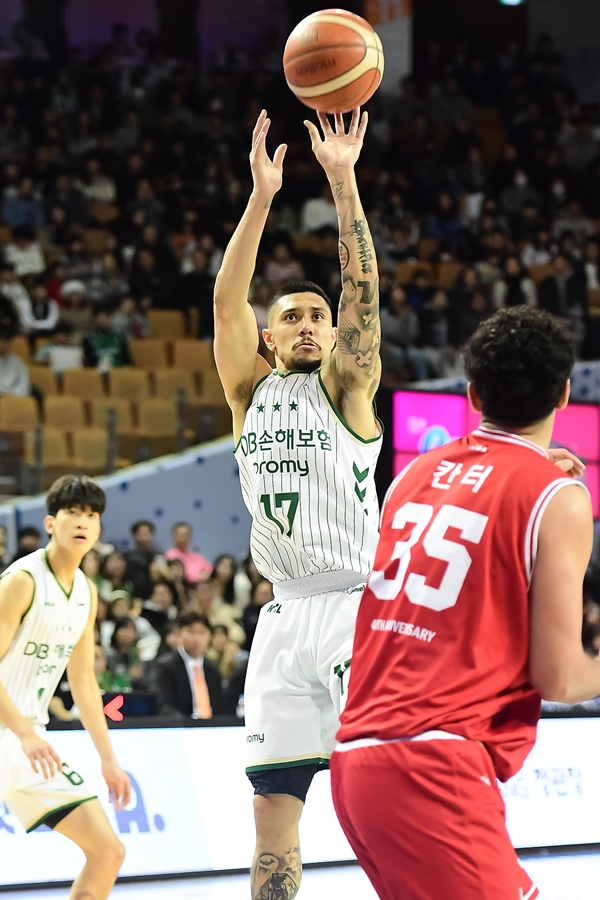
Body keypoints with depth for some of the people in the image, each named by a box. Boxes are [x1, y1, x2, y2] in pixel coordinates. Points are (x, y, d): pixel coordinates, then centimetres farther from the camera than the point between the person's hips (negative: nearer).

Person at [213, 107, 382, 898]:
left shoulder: (346, 386, 5)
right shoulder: (250, 392, 13)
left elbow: (363, 290, -7)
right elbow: (227, 303, 0)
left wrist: (343, 181, -15)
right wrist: (262, 196, -9)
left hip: (359, 607, -3)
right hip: (287, 618, 3)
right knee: (273, 807, 4)